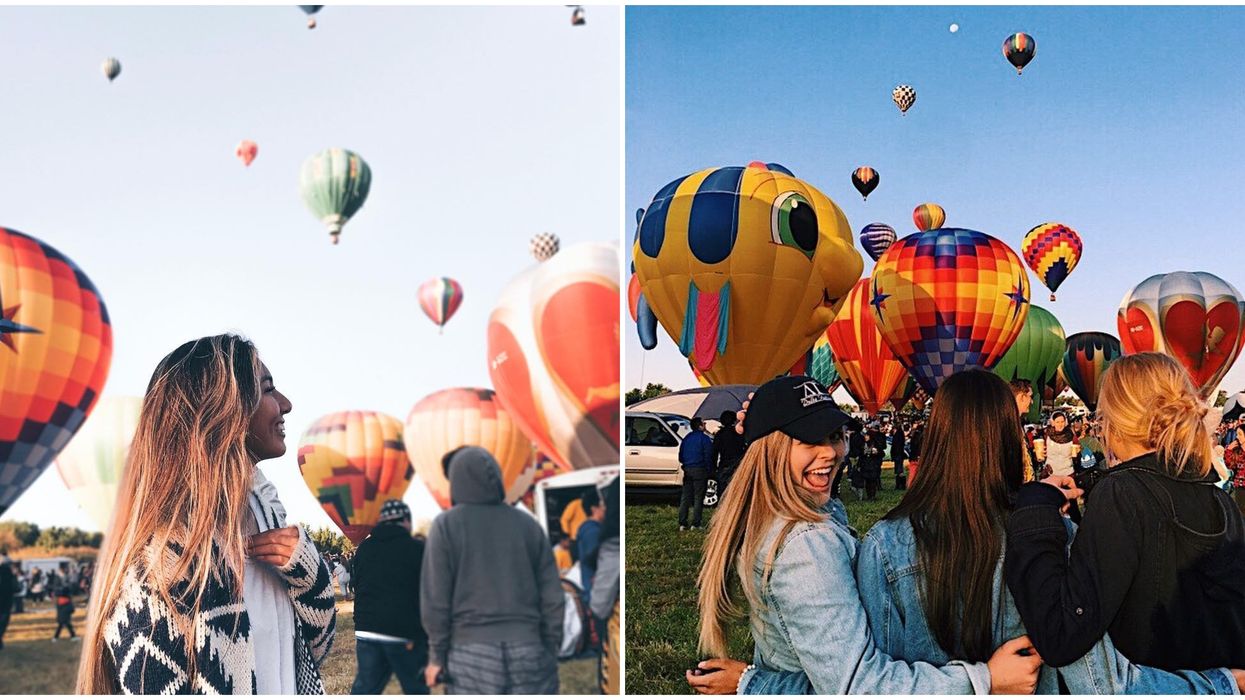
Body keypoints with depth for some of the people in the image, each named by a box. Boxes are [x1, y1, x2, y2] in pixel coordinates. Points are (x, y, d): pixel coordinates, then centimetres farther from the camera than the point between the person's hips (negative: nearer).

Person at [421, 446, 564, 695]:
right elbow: (552, 597, 4)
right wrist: (549, 654, 10)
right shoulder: (527, 524, 7)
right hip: (528, 652, 3)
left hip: (472, 653, -2)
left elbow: (435, 598, -6)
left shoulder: (446, 525, -1)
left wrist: (436, 656, 2)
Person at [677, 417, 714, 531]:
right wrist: (710, 470, 0)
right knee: (698, 498, 0)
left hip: (687, 470, 6)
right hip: (700, 470, -6)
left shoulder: (687, 438, 12)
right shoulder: (704, 438, -8)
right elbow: (708, 456, -11)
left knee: (685, 497, 8)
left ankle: (682, 523, 6)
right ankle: (695, 524, -3)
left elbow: (680, 457, 15)